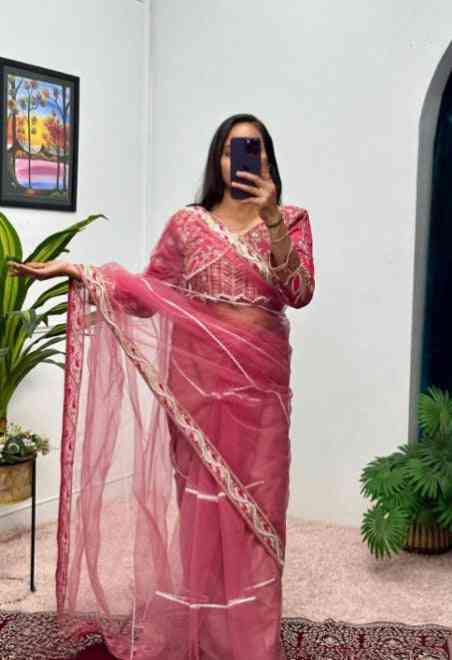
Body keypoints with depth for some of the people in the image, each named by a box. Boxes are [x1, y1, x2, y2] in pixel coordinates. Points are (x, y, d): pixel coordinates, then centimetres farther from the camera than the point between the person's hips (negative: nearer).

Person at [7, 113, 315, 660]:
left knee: (256, 501, 4)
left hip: (261, 379, 0)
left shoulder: (291, 219, 4)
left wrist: (271, 220, -21)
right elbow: (147, 291, 8)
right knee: (201, 498, 4)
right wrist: (78, 271, 1)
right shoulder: (187, 223, 6)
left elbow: (299, 294, -10)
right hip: (199, 376, 0)